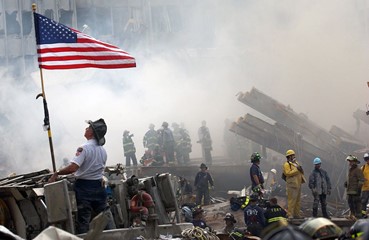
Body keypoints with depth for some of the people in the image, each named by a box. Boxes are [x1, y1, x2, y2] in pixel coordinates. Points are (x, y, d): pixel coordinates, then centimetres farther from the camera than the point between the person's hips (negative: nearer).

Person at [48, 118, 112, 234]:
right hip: (99, 186, 6)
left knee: (83, 220, -1)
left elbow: (73, 168, -25)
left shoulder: (84, 148, -16)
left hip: (84, 186, -6)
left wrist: (56, 173, -16)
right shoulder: (103, 150, 6)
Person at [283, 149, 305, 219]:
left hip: (298, 184, 9)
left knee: (298, 200, 11)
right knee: (291, 200, -11)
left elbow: (300, 172, 27)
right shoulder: (287, 164, -6)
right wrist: (296, 170, -20)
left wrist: (301, 170, 3)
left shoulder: (296, 163, 21)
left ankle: (297, 214, 16)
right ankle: (290, 214, -11)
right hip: (292, 185, -9)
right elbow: (288, 173, -19)